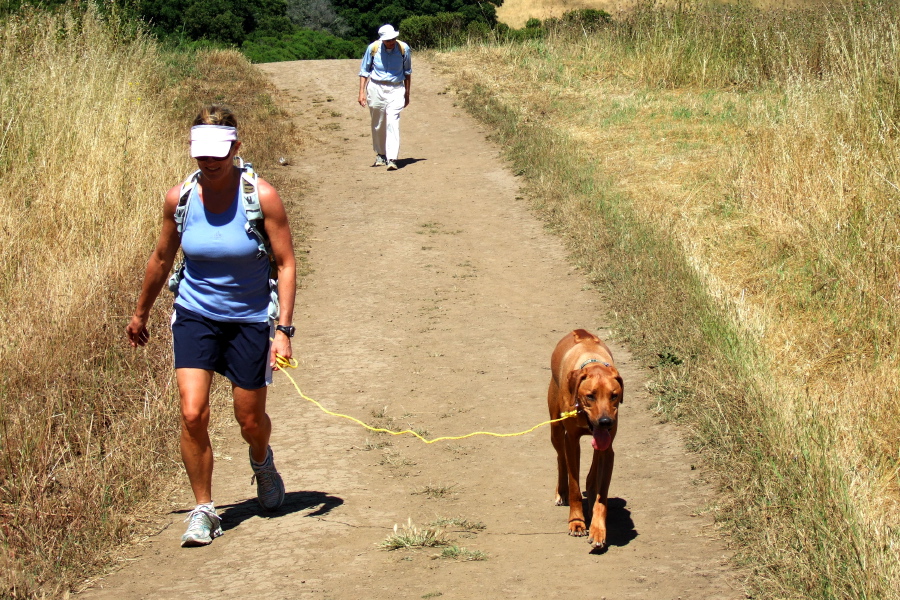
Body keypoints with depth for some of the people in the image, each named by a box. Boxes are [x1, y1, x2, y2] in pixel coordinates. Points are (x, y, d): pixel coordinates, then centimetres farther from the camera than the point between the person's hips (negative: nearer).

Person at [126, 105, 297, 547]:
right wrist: (141, 314, 20)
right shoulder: (179, 198, -7)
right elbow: (162, 259, 9)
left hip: (250, 319, -1)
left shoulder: (261, 197, -15)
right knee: (192, 413, -14)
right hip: (195, 315, 1)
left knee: (250, 419, 10)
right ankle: (203, 510, 1)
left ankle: (261, 461, 47)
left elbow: (285, 264, -11)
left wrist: (283, 330, -19)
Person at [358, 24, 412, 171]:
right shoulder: (373, 48, -7)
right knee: (378, 125, 9)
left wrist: (407, 93, 14)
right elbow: (364, 71, 5)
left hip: (396, 90, -1)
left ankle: (392, 159, -18)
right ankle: (380, 155, 26)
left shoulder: (403, 48, -4)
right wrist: (362, 92, -2)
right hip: (376, 88, 1)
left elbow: (407, 72, 11)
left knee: (393, 123, -13)